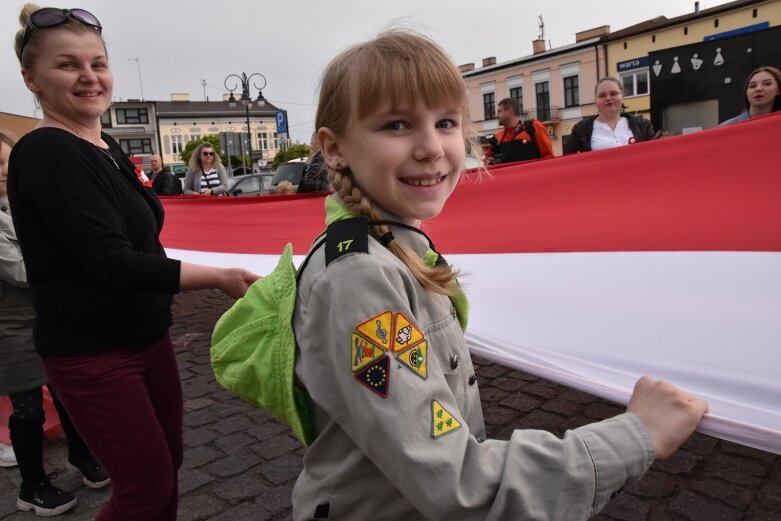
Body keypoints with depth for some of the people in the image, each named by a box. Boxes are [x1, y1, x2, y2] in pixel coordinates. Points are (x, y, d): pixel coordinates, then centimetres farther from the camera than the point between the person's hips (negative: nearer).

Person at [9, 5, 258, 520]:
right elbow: (111, 264, -26)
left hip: (147, 337, 8)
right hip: (93, 354, -8)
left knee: (167, 465, 17)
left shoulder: (107, 145, 8)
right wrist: (218, 276, -30)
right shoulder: (46, 153, -19)